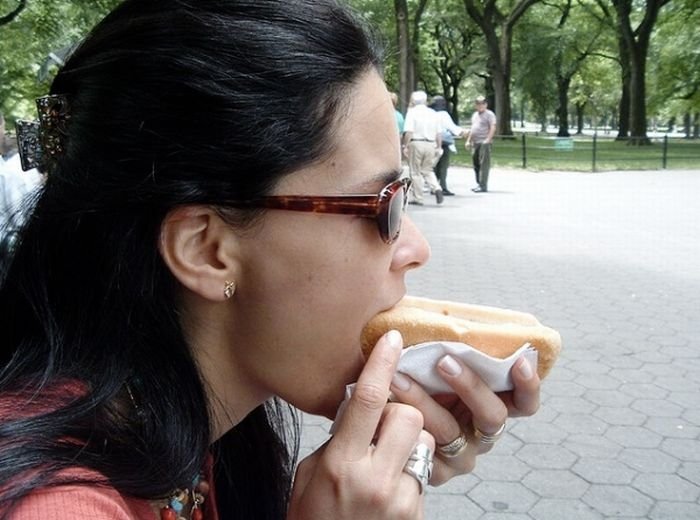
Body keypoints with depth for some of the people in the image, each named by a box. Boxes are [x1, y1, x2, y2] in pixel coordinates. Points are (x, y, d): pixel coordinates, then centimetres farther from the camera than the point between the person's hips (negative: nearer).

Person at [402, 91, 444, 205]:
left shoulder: (412, 112, -5)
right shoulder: (433, 113, 11)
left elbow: (408, 132, -14)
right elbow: (438, 133, 10)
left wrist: (405, 146, -11)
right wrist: (439, 146, 18)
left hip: (416, 143, -5)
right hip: (430, 144, 5)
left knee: (415, 172, 5)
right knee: (427, 170, 16)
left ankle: (417, 197, 9)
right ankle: (436, 188, -7)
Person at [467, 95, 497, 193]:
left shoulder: (489, 114, -5)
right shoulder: (475, 114, 21)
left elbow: (493, 128, -14)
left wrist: (488, 139, -22)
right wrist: (469, 140, 21)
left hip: (484, 142, -9)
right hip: (475, 143, 9)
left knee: (484, 164, -10)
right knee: (476, 164, 11)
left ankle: (483, 186, -11)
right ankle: (479, 184, 19)